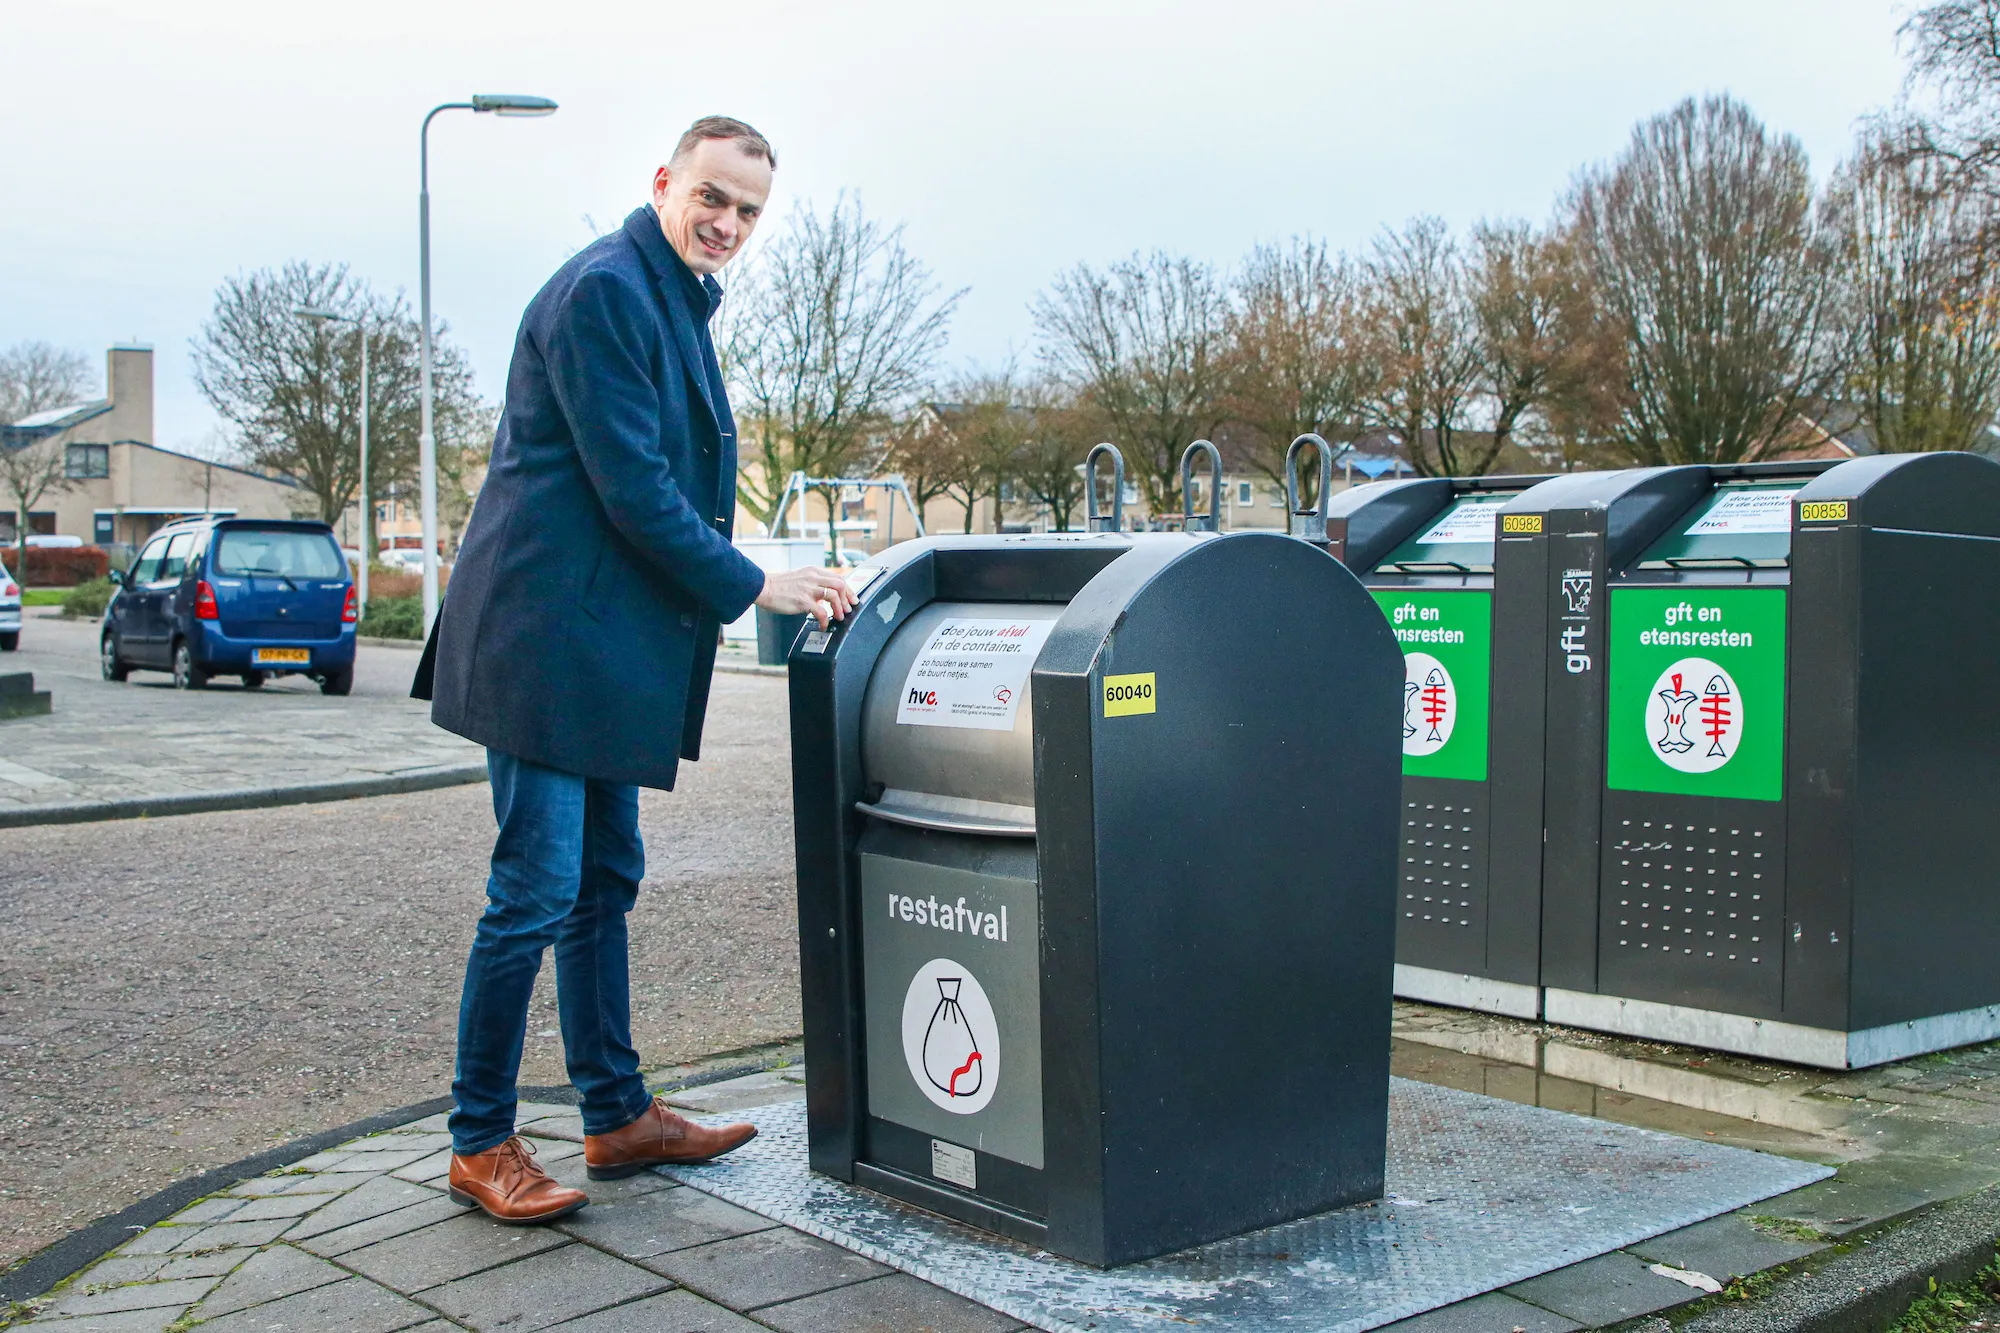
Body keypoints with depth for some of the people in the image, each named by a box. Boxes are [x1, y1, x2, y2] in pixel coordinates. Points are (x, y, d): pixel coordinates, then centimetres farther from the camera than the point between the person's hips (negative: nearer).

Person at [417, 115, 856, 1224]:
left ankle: (619, 1116, 24)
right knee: (535, 894, -6)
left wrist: (733, 589, 15)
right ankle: (479, 1144, 6)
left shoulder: (673, 300, 19)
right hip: (548, 635, -10)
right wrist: (752, 588, -11)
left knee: (604, 884, 14)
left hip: (603, 647, 10)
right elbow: (631, 487, -18)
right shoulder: (604, 291, -13)